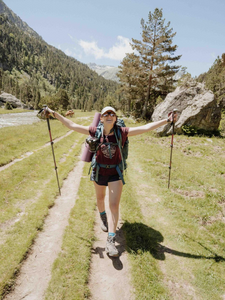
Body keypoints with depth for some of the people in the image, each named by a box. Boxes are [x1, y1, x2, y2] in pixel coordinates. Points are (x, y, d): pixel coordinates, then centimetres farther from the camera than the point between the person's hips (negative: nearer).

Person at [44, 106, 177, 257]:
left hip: (116, 173, -1)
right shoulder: (95, 132, -11)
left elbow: (146, 127, -15)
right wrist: (55, 114, -6)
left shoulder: (122, 132, -13)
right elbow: (72, 125, -7)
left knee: (114, 206, -6)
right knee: (100, 199, 24)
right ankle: (103, 218, 56)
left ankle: (111, 241, 5)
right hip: (99, 171, 2)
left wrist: (167, 120, -18)